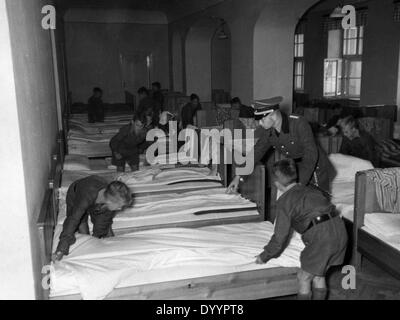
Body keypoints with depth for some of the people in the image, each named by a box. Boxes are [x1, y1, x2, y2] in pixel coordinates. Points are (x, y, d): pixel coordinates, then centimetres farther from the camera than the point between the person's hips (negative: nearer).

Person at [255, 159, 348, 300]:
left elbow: (280, 237, 3)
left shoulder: (285, 201, 2)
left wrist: (264, 256, 16)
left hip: (322, 237, -7)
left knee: (304, 278, 13)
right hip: (339, 228, 7)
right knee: (318, 276, 24)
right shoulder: (310, 189, 21)